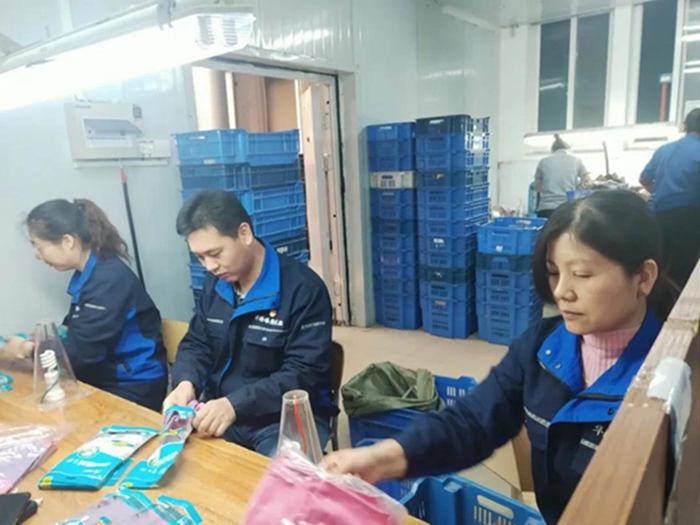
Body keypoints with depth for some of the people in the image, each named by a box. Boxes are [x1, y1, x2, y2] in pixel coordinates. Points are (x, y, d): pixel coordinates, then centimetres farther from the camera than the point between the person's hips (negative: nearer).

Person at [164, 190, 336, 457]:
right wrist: (186, 382, -9)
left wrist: (236, 404, -29)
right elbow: (196, 344, 13)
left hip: (288, 419, -5)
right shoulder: (215, 284, 5)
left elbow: (304, 373, -19)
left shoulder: (303, 288, -16)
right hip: (221, 412, 6)